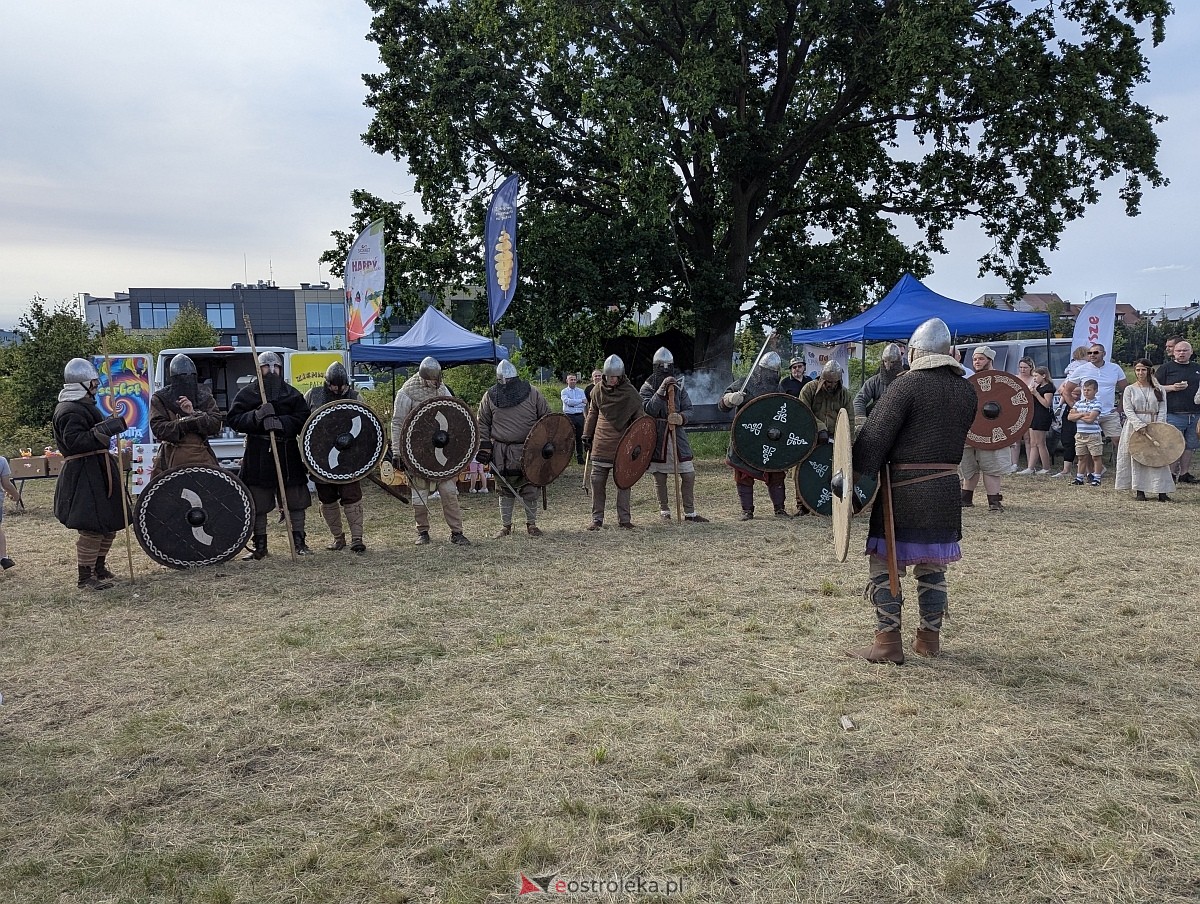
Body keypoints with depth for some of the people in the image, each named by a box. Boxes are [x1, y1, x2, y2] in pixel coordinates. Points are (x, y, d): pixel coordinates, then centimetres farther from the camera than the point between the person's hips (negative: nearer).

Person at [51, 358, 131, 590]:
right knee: (92, 527, -10)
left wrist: (109, 424, 19)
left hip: (97, 472, 11)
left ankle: (98, 568, 30)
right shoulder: (70, 410, -16)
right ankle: (85, 577, -2)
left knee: (109, 523, 17)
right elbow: (75, 442, -28)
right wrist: (105, 429, -30)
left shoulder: (83, 405, 18)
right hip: (84, 476, -11)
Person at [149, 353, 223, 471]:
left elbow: (217, 424, 2)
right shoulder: (160, 399, 8)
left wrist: (194, 412, -12)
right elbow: (158, 428, -4)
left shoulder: (205, 396, 13)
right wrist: (189, 423, -11)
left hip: (201, 457, 1)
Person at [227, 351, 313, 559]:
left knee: (296, 501, 5)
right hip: (258, 456, -2)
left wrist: (282, 422, -16)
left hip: (288, 454, 2)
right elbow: (233, 419, -2)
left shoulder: (292, 393, 9)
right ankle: (260, 547, 13)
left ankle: (299, 543, 16)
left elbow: (304, 419, 0)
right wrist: (256, 416, -19)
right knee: (257, 504, 2)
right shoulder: (247, 393, 5)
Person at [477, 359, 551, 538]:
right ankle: (506, 525, 18)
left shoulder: (532, 393, 1)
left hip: (529, 451, 0)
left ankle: (531, 524, 18)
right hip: (501, 454, 0)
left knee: (531, 489, 4)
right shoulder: (490, 397, 3)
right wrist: (484, 447, 0)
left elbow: (546, 418, 7)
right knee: (505, 490, 7)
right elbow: (482, 423, 9)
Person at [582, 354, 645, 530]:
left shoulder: (630, 393, -4)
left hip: (622, 445, -2)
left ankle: (624, 519, 10)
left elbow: (640, 418, 1)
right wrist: (587, 435, 15)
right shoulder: (598, 390, 6)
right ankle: (597, 519, 10)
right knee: (597, 481, 1)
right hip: (601, 444, 3)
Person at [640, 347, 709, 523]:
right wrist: (661, 390, -24)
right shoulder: (647, 387, -1)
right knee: (660, 477, 6)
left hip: (678, 435, 3)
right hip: (657, 436, -3)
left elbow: (688, 409, 6)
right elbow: (649, 409, -17)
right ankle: (665, 511, 22)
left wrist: (681, 418, -16)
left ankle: (689, 513, 11)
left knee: (688, 474, 0)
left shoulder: (679, 385, 8)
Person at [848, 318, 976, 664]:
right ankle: (930, 639, 23)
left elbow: (874, 438, -16)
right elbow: (956, 439, 15)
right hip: (946, 489, 6)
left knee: (886, 564, 3)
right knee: (932, 566, 16)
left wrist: (855, 479, -14)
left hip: (903, 489, -6)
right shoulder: (967, 391, 9)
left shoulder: (907, 385, -11)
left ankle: (888, 642, 3)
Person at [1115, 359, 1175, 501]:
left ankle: (1162, 491, -4)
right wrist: (1140, 425, -17)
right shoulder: (1130, 389, 4)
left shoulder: (1159, 390, 8)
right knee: (1137, 458, -2)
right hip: (1135, 427, -1)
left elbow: (1162, 410, 4)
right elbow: (1128, 410, -4)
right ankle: (1139, 491, 4)